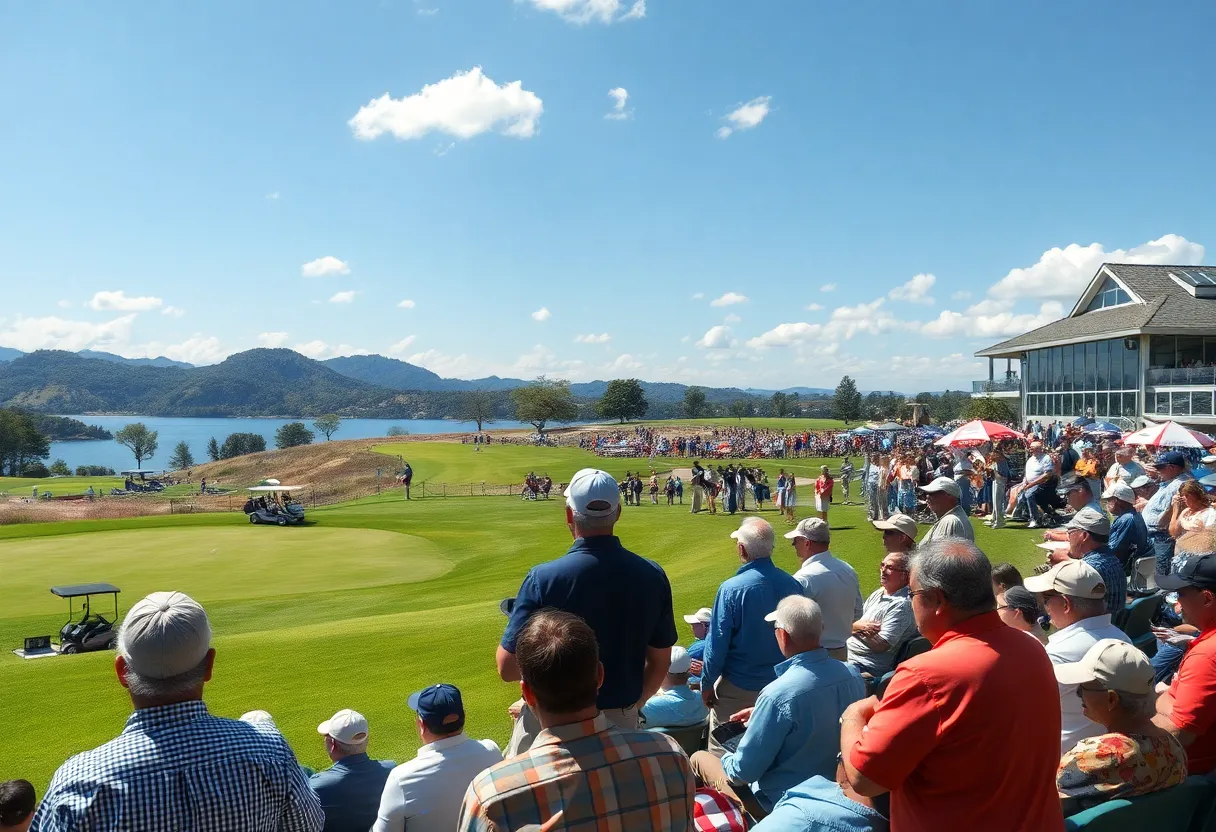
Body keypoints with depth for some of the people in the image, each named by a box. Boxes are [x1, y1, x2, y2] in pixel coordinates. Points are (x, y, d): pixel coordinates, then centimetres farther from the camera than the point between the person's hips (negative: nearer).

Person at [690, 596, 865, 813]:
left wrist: (727, 760, 0)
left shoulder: (778, 695, -33)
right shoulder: (853, 675, -14)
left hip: (785, 800, -6)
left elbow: (744, 770, -22)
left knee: (698, 758, 13)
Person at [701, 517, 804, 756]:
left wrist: (706, 683, -3)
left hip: (738, 689, -5)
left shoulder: (731, 589, -22)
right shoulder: (793, 584, -8)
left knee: (722, 750, 10)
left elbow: (717, 643, -16)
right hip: (782, 683, 5)